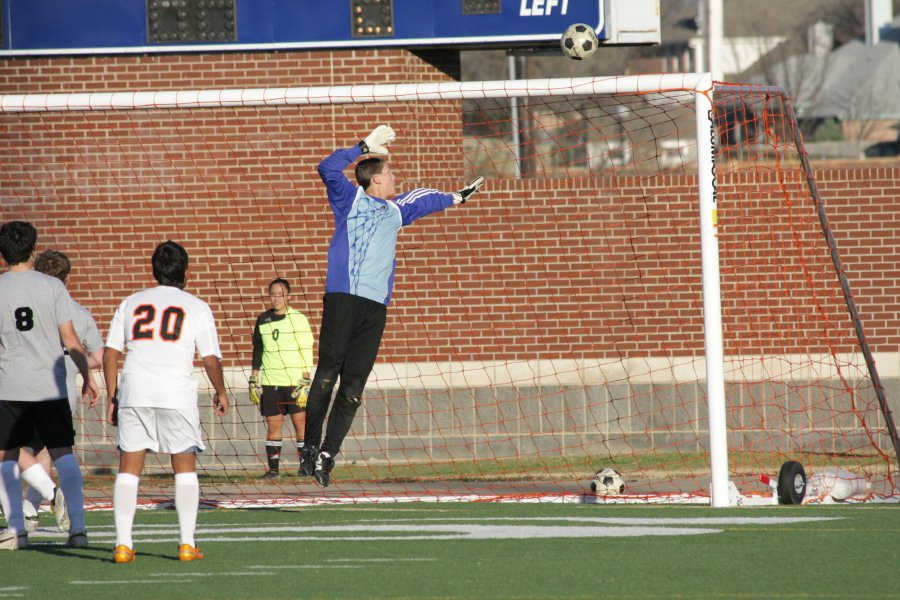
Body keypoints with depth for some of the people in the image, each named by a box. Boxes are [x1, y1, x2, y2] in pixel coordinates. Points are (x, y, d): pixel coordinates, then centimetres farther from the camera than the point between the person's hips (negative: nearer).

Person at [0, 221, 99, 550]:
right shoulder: (52, 287, -2)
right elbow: (70, 339, -3)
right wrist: (87, 378, 4)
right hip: (50, 386, 0)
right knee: (63, 453, 5)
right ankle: (77, 525, -4)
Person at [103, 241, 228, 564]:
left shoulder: (131, 303, 13)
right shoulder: (196, 307, 6)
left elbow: (110, 354, 9)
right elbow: (211, 359, 2)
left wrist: (112, 397, 15)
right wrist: (221, 393, 18)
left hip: (133, 392, 2)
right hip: (177, 393, -2)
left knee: (128, 468, 6)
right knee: (185, 466, 10)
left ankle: (122, 543, -3)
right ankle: (187, 543, 4)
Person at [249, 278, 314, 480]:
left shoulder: (299, 319, 0)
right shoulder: (263, 321, 10)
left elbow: (307, 353, -2)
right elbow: (257, 352, 17)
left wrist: (306, 382, -8)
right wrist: (253, 380, 12)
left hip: (295, 380, -3)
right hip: (270, 382, 3)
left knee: (300, 421, -5)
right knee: (273, 424, 1)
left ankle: (306, 465, 1)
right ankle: (273, 469, 3)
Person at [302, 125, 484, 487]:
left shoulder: (395, 210, 26)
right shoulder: (351, 198, 7)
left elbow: (422, 201, 47)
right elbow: (328, 169, -10)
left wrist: (456, 198, 57)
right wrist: (366, 147, -11)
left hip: (376, 306, 6)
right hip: (343, 298, -6)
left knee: (353, 386, -2)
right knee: (328, 372, -13)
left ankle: (327, 454, -3)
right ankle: (311, 446, -9)